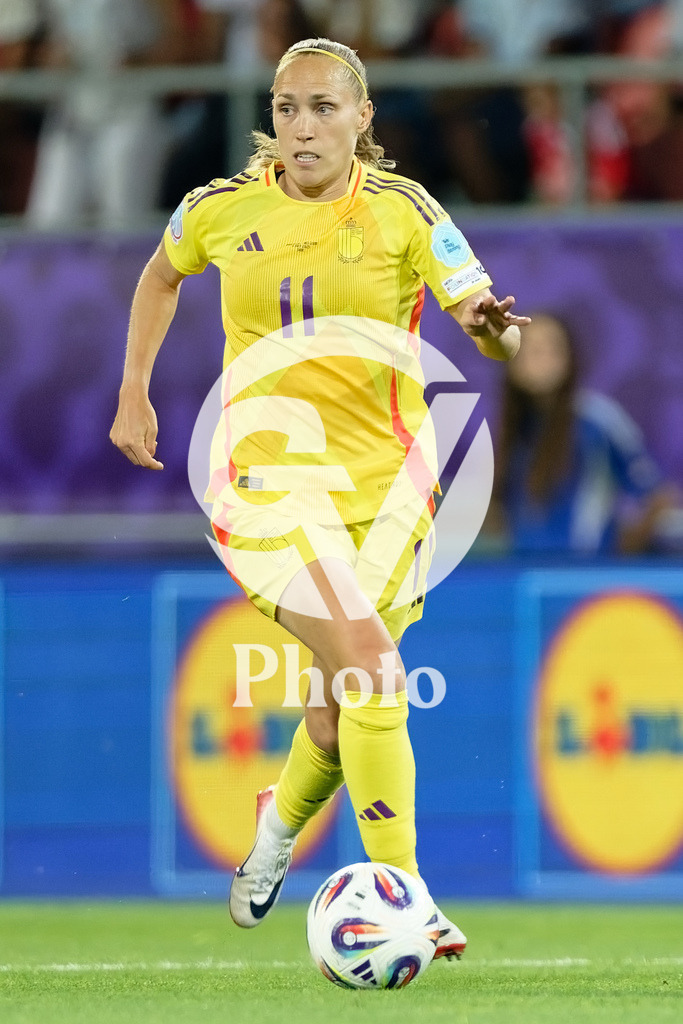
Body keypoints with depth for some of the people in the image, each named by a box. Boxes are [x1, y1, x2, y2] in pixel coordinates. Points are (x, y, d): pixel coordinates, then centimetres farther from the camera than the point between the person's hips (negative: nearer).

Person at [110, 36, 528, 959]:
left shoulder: (403, 213, -4)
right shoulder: (224, 210, 0)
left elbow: (482, 319, -14)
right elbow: (160, 276, 22)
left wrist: (497, 328, -37)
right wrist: (134, 395, 18)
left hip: (384, 480, 2)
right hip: (269, 471, -1)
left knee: (348, 703, 8)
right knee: (370, 670, -22)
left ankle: (280, 824, 43)